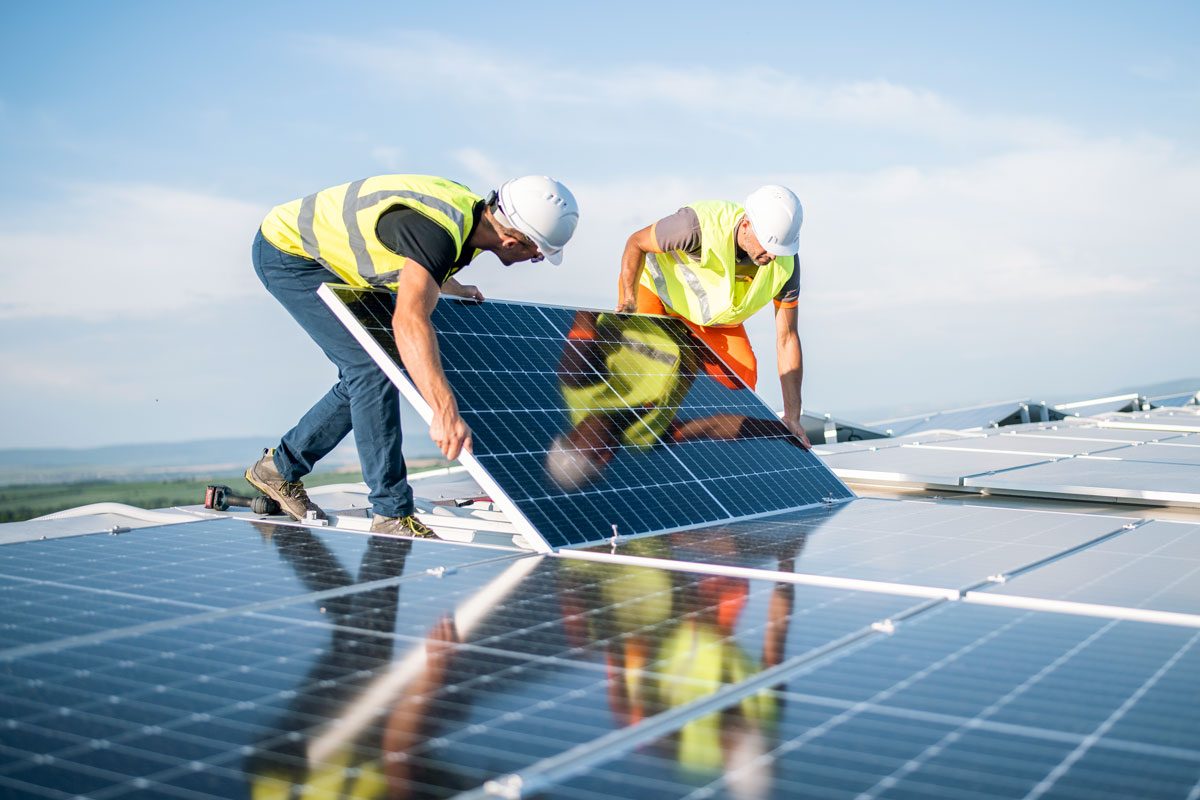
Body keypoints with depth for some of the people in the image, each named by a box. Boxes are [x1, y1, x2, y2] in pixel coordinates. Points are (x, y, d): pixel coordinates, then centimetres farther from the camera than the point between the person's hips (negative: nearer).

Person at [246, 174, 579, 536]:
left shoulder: (471, 209, -6)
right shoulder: (439, 230, -35)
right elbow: (409, 320, -50)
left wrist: (456, 289, 35)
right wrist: (445, 411, -59)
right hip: (287, 250, -9)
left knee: (365, 374, 11)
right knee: (371, 367, -17)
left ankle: (279, 467, 26)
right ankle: (391, 514, -11)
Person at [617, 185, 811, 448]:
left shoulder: (786, 264, -26)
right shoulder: (701, 224, -40)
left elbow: (787, 338, -18)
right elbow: (636, 243, -22)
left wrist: (792, 417, -20)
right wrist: (628, 299, -36)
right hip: (654, 288, -3)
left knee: (743, 371, -16)